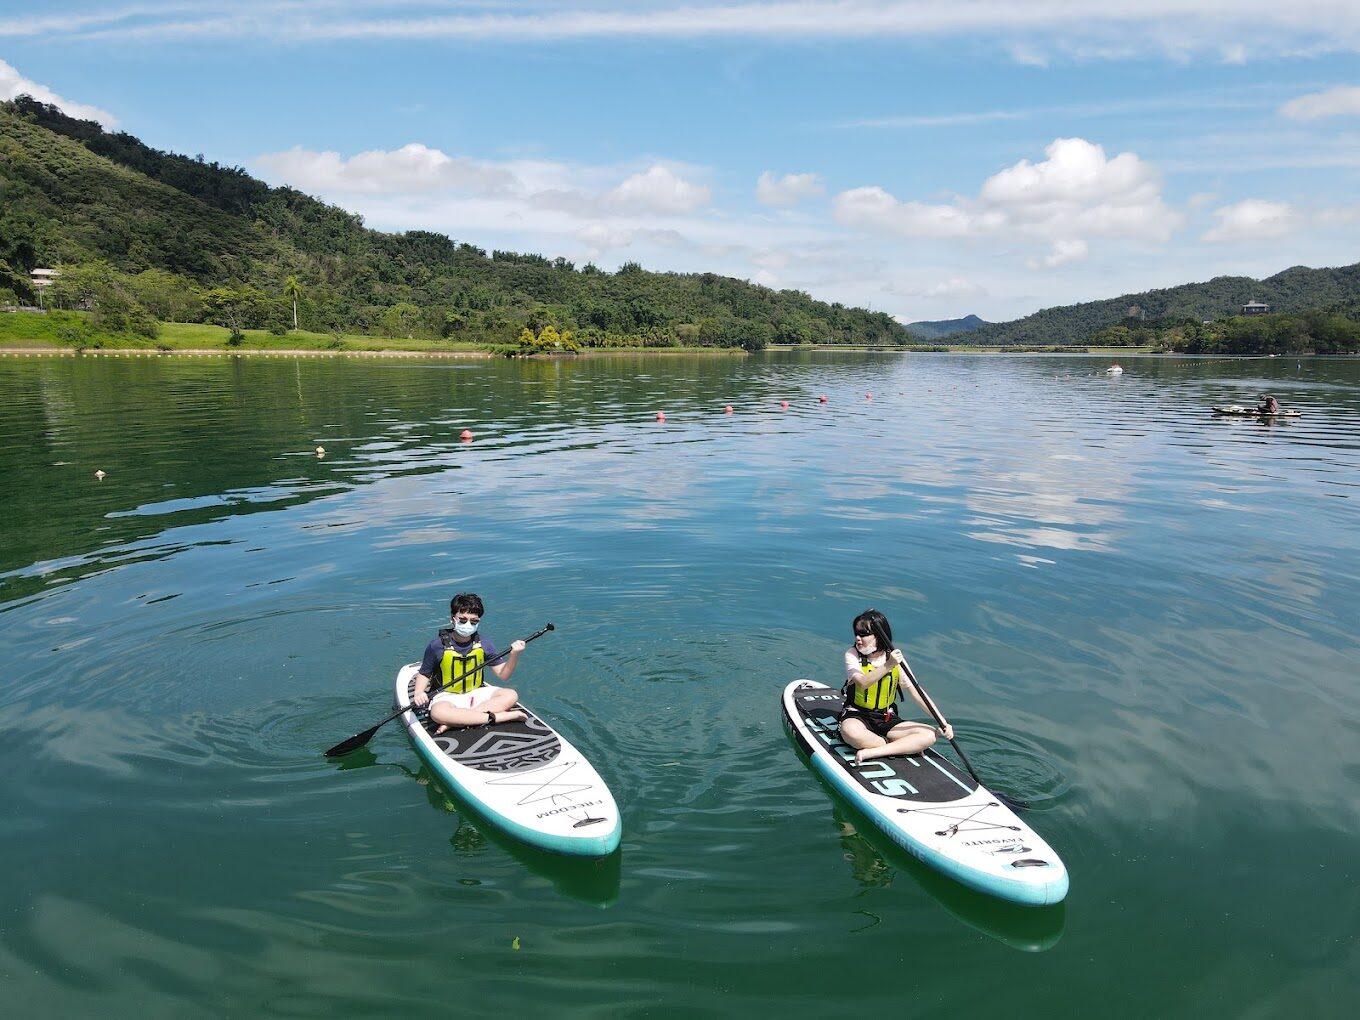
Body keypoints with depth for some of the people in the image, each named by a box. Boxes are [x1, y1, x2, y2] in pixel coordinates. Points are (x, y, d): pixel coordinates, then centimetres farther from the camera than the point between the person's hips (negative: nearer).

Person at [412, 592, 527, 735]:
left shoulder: (483, 644, -3)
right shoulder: (437, 646, -9)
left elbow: (502, 674, -2)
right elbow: (424, 674, 3)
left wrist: (514, 655, -19)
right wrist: (418, 693, -17)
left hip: (477, 694, 3)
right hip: (447, 696, -3)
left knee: (511, 695, -21)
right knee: (438, 713, -38)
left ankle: (453, 722, -28)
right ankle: (503, 716, -33)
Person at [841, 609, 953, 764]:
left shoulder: (896, 658, -1)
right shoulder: (852, 654, -8)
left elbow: (916, 692, -5)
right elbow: (862, 683, -26)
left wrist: (942, 722, -13)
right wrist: (887, 666, -39)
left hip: (887, 720, 3)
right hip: (857, 716, -3)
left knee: (929, 735, -17)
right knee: (850, 731, -39)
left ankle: (870, 753, -24)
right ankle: (905, 747, -17)